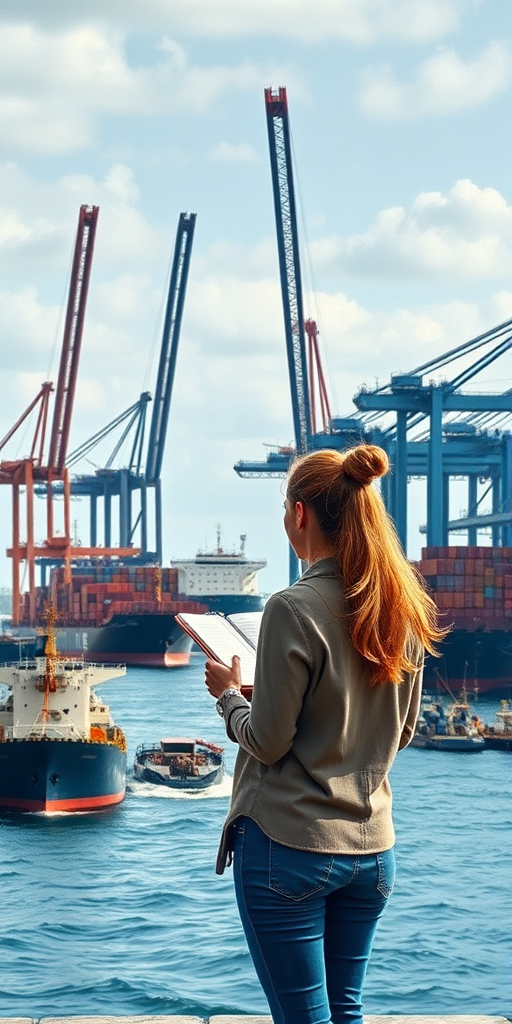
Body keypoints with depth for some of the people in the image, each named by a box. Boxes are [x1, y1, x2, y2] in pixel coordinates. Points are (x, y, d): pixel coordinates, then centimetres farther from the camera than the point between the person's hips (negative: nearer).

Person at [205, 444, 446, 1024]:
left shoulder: (294, 610, -17)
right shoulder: (404, 612, 3)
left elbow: (267, 742, -13)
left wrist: (228, 694, 4)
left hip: (288, 846, -6)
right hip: (371, 846, 7)